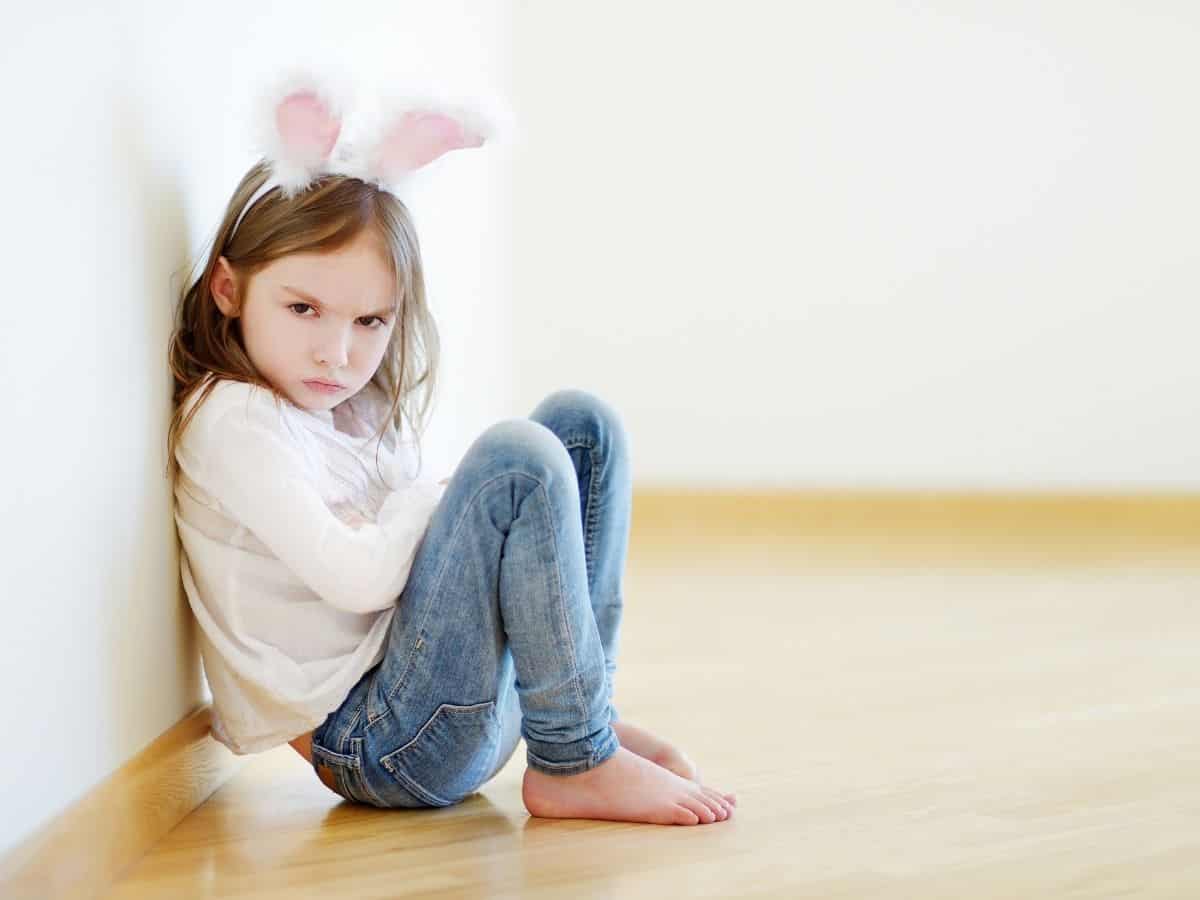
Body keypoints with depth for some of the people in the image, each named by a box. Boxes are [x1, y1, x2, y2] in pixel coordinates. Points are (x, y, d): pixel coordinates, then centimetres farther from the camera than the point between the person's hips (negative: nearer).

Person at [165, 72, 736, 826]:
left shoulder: (354, 408, 14)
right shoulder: (234, 419, -14)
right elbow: (358, 578, -23)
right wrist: (440, 498, -8)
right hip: (375, 746, -9)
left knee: (584, 420, 7)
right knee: (515, 459, -26)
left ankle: (587, 710, 1)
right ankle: (574, 764, -17)